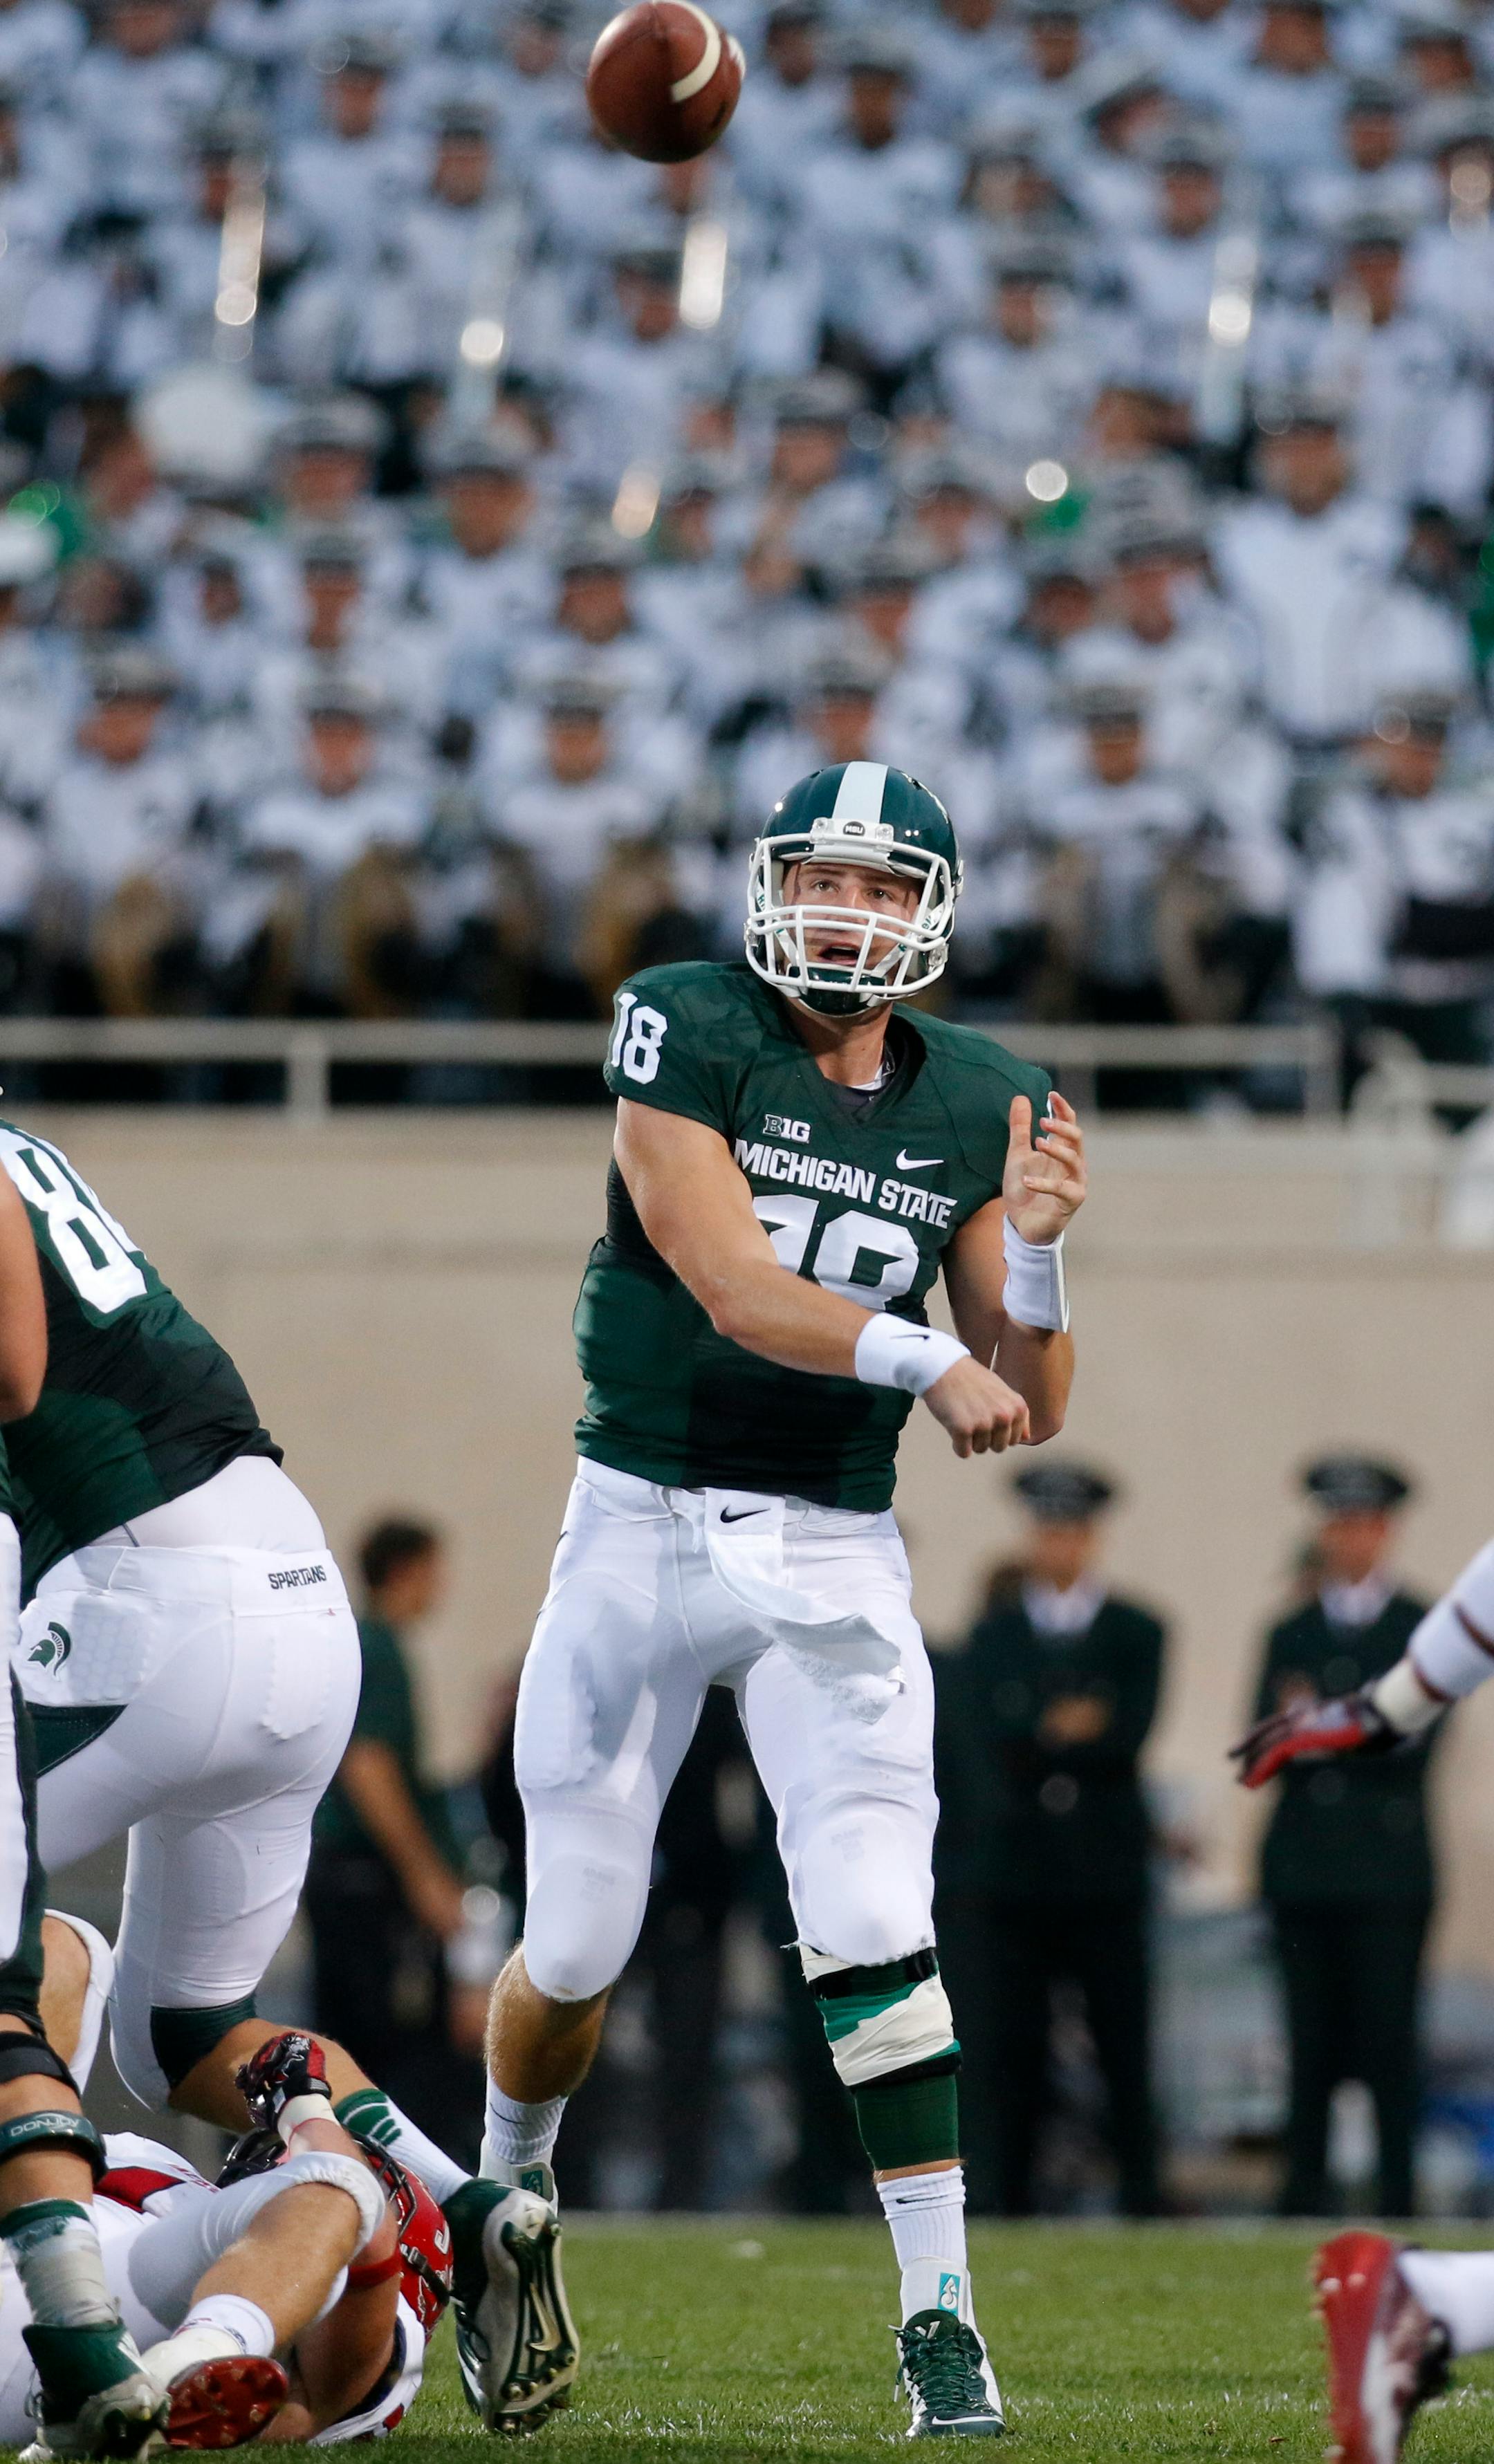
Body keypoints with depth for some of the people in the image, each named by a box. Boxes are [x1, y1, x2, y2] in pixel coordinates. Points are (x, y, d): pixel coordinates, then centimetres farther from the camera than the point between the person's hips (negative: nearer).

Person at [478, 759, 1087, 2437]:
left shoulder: (978, 1111, 2)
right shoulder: (683, 1033, -8)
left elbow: (1030, 1412, 3)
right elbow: (733, 1289, -18)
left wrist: (1032, 1249, -15)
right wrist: (922, 1360, -29)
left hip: (834, 1560, 1)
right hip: (642, 1528, -1)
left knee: (875, 1933, -14)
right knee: (575, 1948, 7)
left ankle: (940, 2314, -9)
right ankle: (506, 2203, 36)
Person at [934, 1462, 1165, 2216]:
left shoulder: (1136, 1634, 6)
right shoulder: (992, 1637, 10)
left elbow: (1129, 1734, -8)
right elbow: (986, 1739, -5)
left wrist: (1033, 1740, -13)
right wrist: (1061, 1730, -18)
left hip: (1106, 1870, -1)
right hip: (1012, 1865, 1)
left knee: (1123, 2042, -3)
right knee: (1010, 2049, 0)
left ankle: (1140, 2194, 0)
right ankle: (1009, 2201, 3)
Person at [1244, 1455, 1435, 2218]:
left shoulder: (1422, 1629, 5)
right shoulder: (1291, 1634, 17)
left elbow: (1415, 1740, -6)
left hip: (1390, 1863, -3)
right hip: (1304, 1864, 3)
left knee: (1389, 2039, -7)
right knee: (1312, 2046, 2)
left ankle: (1398, 2201, -5)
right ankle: (1304, 2193, 4)